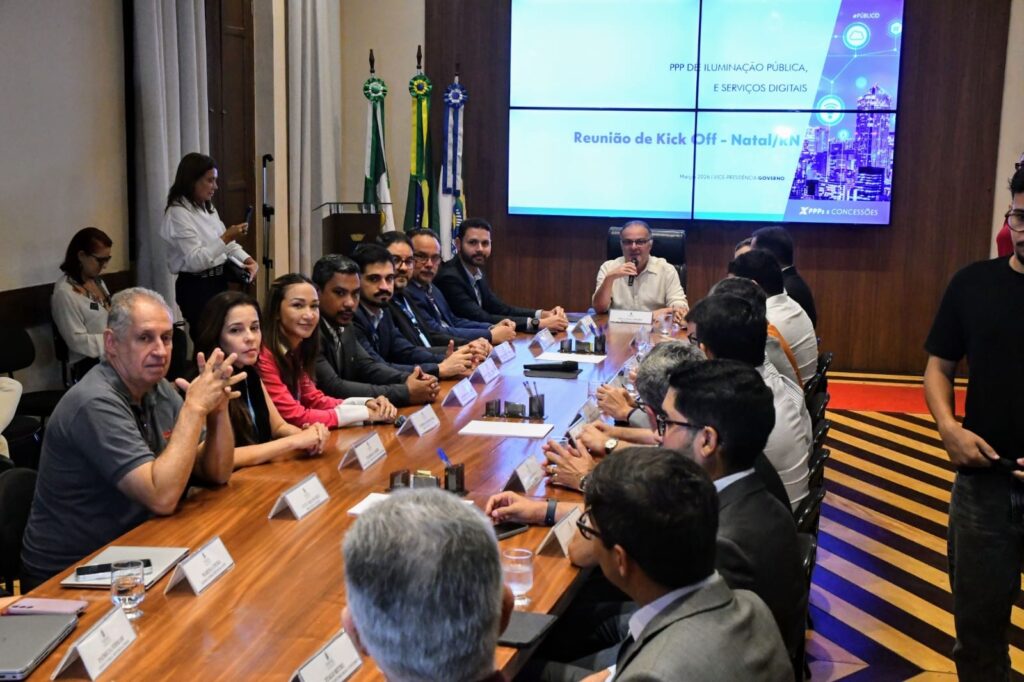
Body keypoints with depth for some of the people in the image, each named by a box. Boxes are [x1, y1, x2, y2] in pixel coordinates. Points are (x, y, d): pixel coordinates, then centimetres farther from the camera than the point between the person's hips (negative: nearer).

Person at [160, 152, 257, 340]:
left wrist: (248, 260, -6)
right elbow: (195, 261, -22)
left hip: (219, 281, 8)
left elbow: (227, 244, 13)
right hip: (196, 287, -8)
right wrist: (226, 238, -28)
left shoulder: (208, 208, 11)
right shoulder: (178, 213, -16)